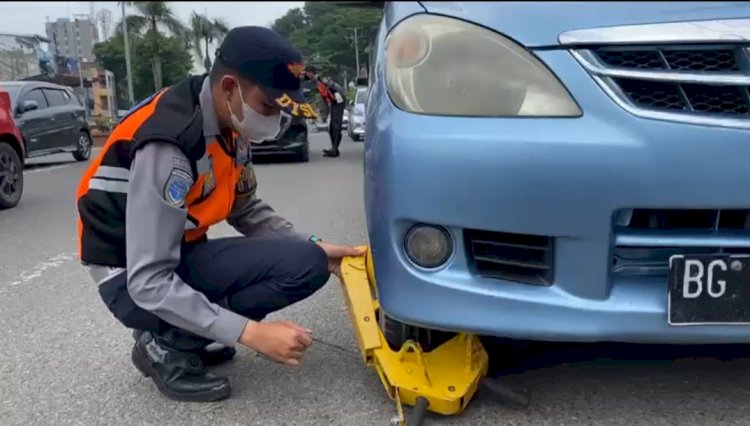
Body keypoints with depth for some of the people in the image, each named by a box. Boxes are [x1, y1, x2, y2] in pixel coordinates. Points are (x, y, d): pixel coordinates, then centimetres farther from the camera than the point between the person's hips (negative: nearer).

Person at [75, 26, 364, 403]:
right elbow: (150, 283, -30)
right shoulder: (168, 146, -29)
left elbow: (247, 210, 9)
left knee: (309, 260, 0)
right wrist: (250, 332, -33)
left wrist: (314, 247, -4)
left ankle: (180, 336, 6)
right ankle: (167, 347, -6)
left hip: (180, 254, 8)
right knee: (300, 266, -22)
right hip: (132, 281, -8)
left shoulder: (229, 124, -3)